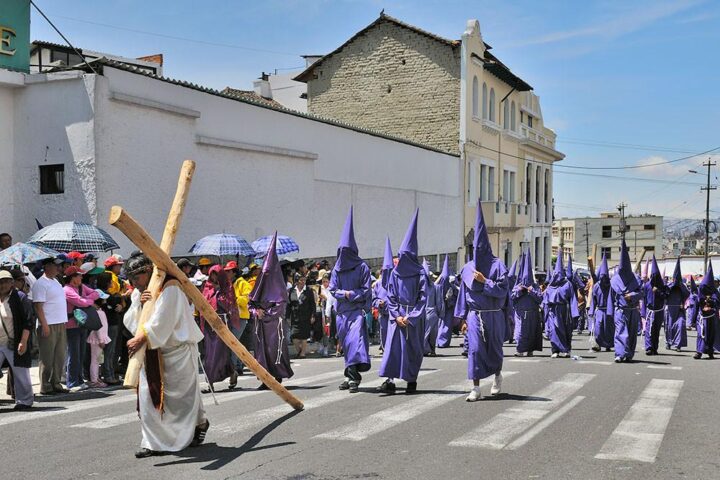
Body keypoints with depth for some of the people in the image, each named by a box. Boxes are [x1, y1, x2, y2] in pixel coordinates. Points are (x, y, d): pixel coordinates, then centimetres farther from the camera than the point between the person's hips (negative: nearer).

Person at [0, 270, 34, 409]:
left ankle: (24, 401, 15)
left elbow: (28, 321, -10)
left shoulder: (19, 298, -6)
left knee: (20, 373, 3)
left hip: (14, 345, -5)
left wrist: (23, 341, -16)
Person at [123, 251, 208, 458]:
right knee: (148, 396, -2)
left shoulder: (169, 288, -17)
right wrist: (139, 304, -18)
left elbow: (161, 321, -26)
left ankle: (200, 423, 34)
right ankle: (152, 442, 5)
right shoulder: (138, 293, 9)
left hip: (176, 350, -6)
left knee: (182, 394, 7)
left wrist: (141, 339, -33)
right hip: (151, 354, 6)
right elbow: (129, 321, -1)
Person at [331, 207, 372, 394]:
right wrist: (345, 293, -10)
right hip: (342, 311, 5)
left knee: (356, 338, -20)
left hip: (357, 309, -5)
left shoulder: (361, 267, -1)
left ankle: (354, 375, -26)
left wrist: (351, 294, -12)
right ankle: (351, 375, 16)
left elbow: (366, 290, -3)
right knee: (346, 344, 8)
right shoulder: (337, 268, 12)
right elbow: (333, 289, 8)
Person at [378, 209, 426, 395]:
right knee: (393, 345, -7)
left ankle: (412, 380, 13)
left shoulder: (420, 274, -3)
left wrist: (410, 317, -12)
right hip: (397, 316, 2)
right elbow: (391, 297, 7)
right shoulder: (395, 274, 7)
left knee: (413, 348, 3)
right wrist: (396, 316, -5)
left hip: (414, 317, -2)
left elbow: (423, 298, -6)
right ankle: (390, 381, -9)